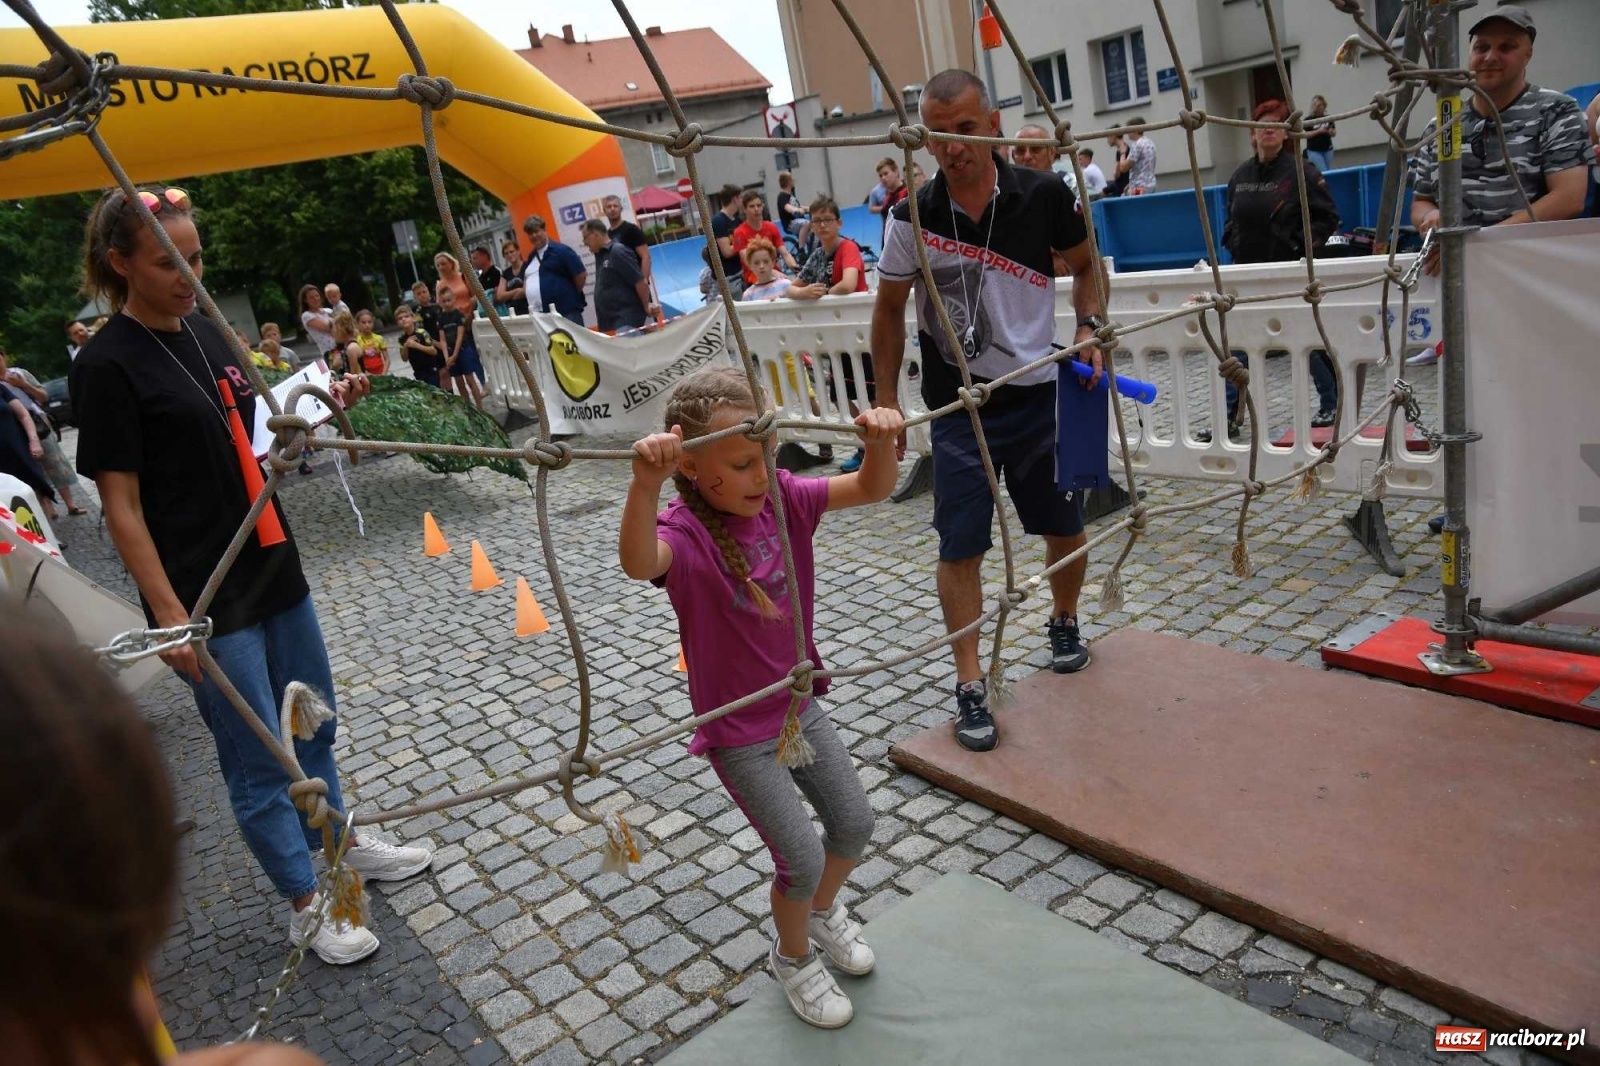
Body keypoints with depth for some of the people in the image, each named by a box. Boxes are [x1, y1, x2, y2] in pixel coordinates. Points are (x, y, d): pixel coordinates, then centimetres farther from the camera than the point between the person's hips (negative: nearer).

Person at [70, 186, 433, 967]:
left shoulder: (207, 331, 7)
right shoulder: (109, 366, -13)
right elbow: (121, 504, -14)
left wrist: (324, 406, -2)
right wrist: (168, 613, -17)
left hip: (273, 567, 7)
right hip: (206, 595, -7)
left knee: (314, 723, 20)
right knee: (258, 757, 5)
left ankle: (337, 843, 41)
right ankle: (307, 907, 22)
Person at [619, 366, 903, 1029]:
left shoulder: (783, 498, -9)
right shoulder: (684, 532, -25)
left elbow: (872, 489, -16)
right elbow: (638, 562, -48)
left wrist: (881, 442, -38)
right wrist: (645, 484, -67)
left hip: (801, 707, 6)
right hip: (739, 732, -6)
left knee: (855, 826, 16)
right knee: (802, 860, -1)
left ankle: (823, 912, 48)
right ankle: (792, 957, 32)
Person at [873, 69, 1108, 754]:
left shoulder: (1044, 195, -7)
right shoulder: (913, 217, -9)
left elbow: (1086, 265, 11)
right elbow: (889, 308, 4)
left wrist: (1089, 326, -7)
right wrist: (887, 400, 1)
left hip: (1042, 395, 2)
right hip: (958, 406, -1)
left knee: (1065, 527, 15)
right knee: (960, 547, -2)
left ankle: (1064, 621, 44)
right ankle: (970, 686, 10)